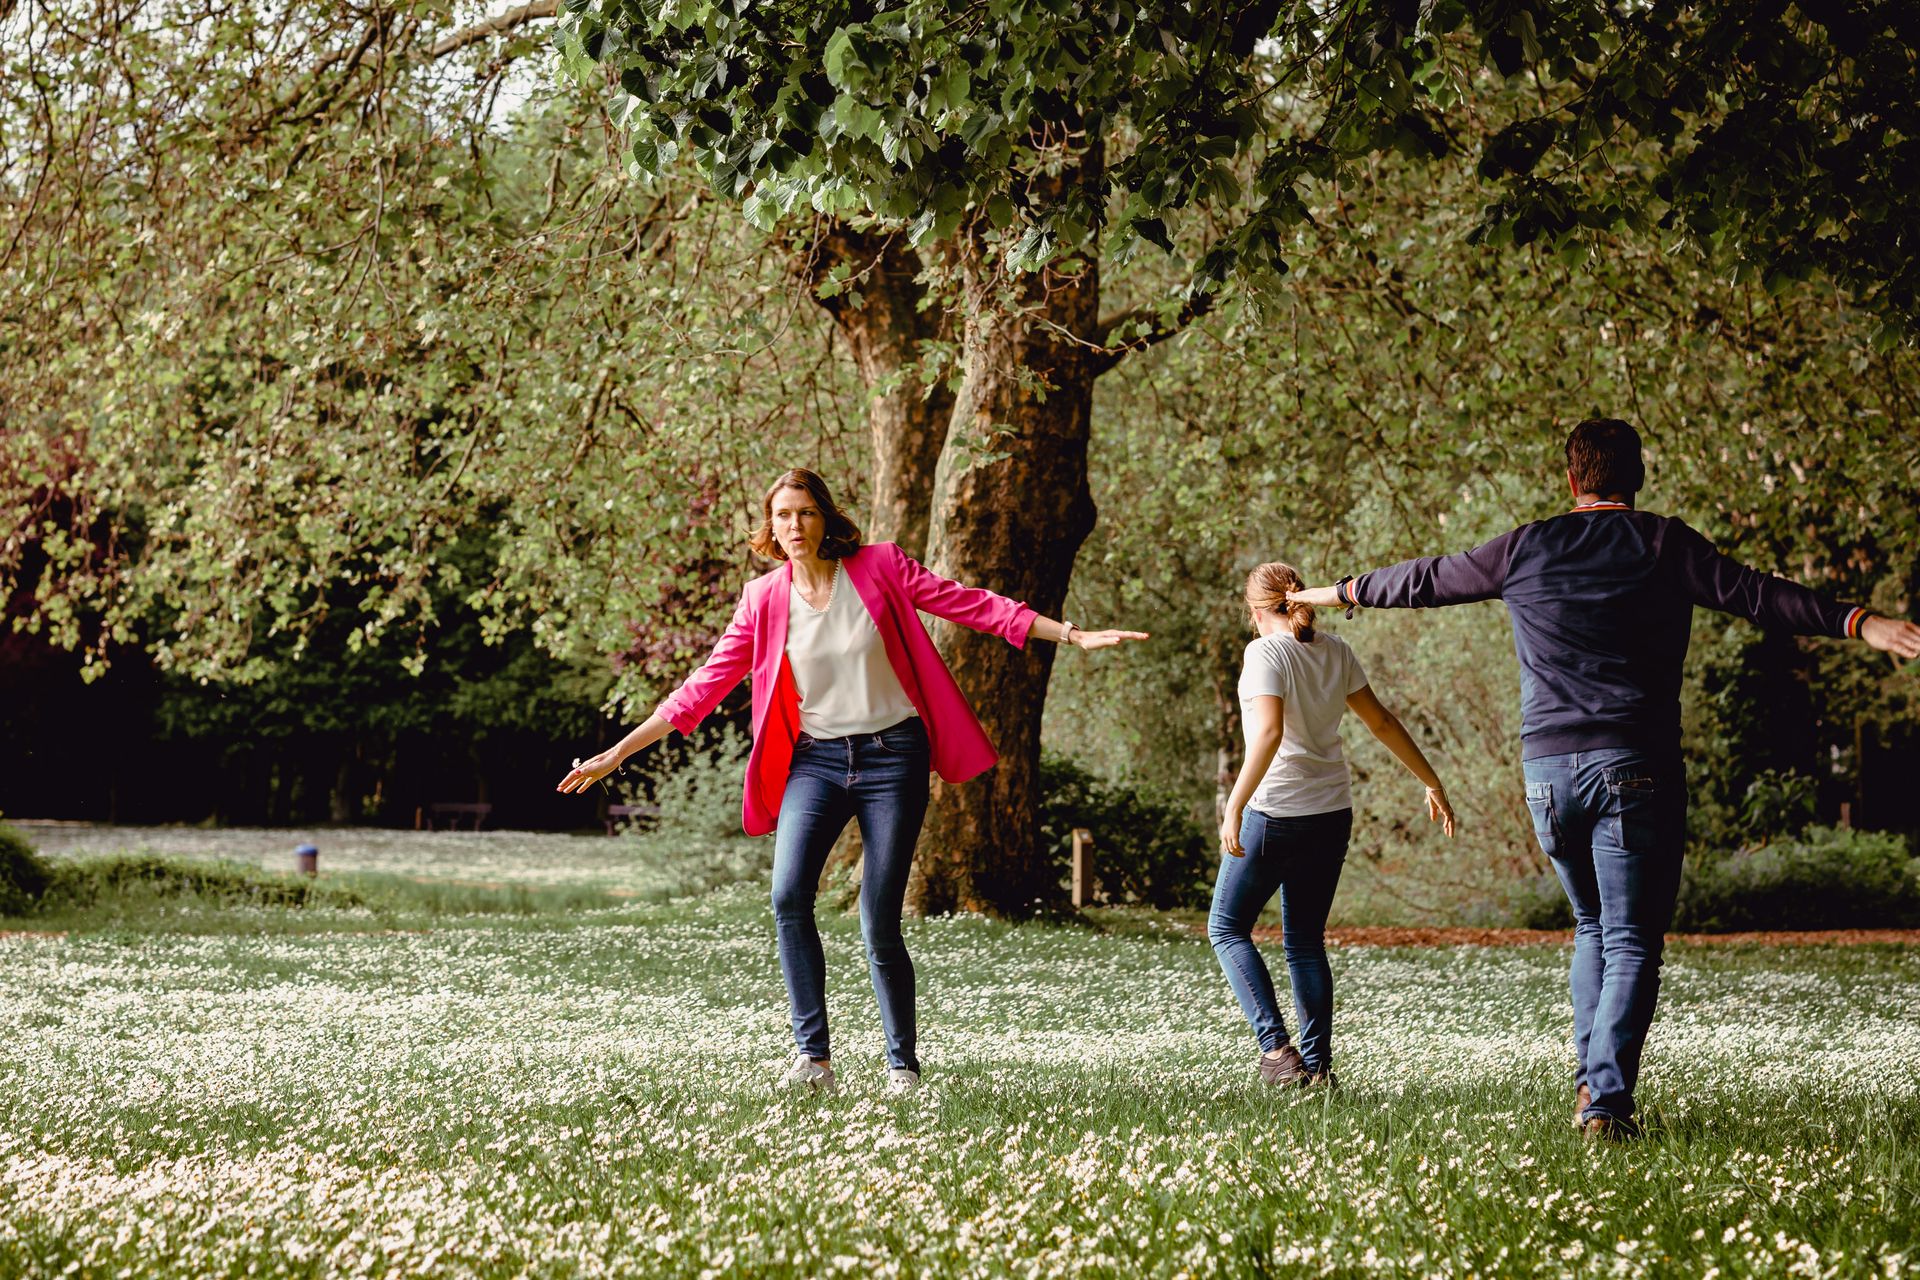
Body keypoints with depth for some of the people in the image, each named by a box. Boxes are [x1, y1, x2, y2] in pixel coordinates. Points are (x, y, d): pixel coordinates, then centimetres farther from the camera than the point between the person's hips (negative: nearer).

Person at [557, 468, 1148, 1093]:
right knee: (789, 898, -22)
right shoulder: (763, 600, 3)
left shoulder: (879, 567, -2)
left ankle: (902, 1065, 12)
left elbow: (970, 604, 1)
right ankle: (813, 1055, -18)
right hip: (816, 760, 2)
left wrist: (1073, 635, -3)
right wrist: (617, 753, 2)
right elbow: (707, 685, 5)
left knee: (880, 927, -5)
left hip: (892, 757, -2)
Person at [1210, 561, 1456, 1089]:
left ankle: (1276, 1046, -6)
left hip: (1275, 813, -6)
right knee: (1305, 941, 15)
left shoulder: (1266, 653, -12)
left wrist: (1234, 808, -26)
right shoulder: (1335, 652, 7)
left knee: (1227, 927, 8)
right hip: (1331, 813, 6)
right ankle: (1317, 1061, 8)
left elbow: (1270, 732, -25)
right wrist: (1431, 782, 22)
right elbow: (1382, 721, 13)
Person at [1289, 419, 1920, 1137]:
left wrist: (1340, 594, 35)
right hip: (1636, 767, -3)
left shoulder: (1525, 549, 10)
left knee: (1593, 924, 22)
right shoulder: (1663, 545, 1)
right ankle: (1607, 1099, -14)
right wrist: (1857, 624, -11)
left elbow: (1426, 580, 20)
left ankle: (1589, 1074, 13)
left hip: (1546, 767, 3)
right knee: (1632, 942, -1)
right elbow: (1752, 594, -8)